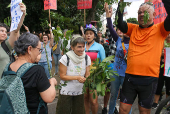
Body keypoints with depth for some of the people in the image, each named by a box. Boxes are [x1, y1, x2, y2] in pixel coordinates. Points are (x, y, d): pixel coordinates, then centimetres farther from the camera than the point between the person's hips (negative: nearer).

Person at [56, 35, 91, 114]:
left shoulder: (87, 58, -3)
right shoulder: (66, 58, -17)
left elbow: (87, 75, -1)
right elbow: (62, 76, -15)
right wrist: (77, 77, -27)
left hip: (79, 91, 4)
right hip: (66, 92, -4)